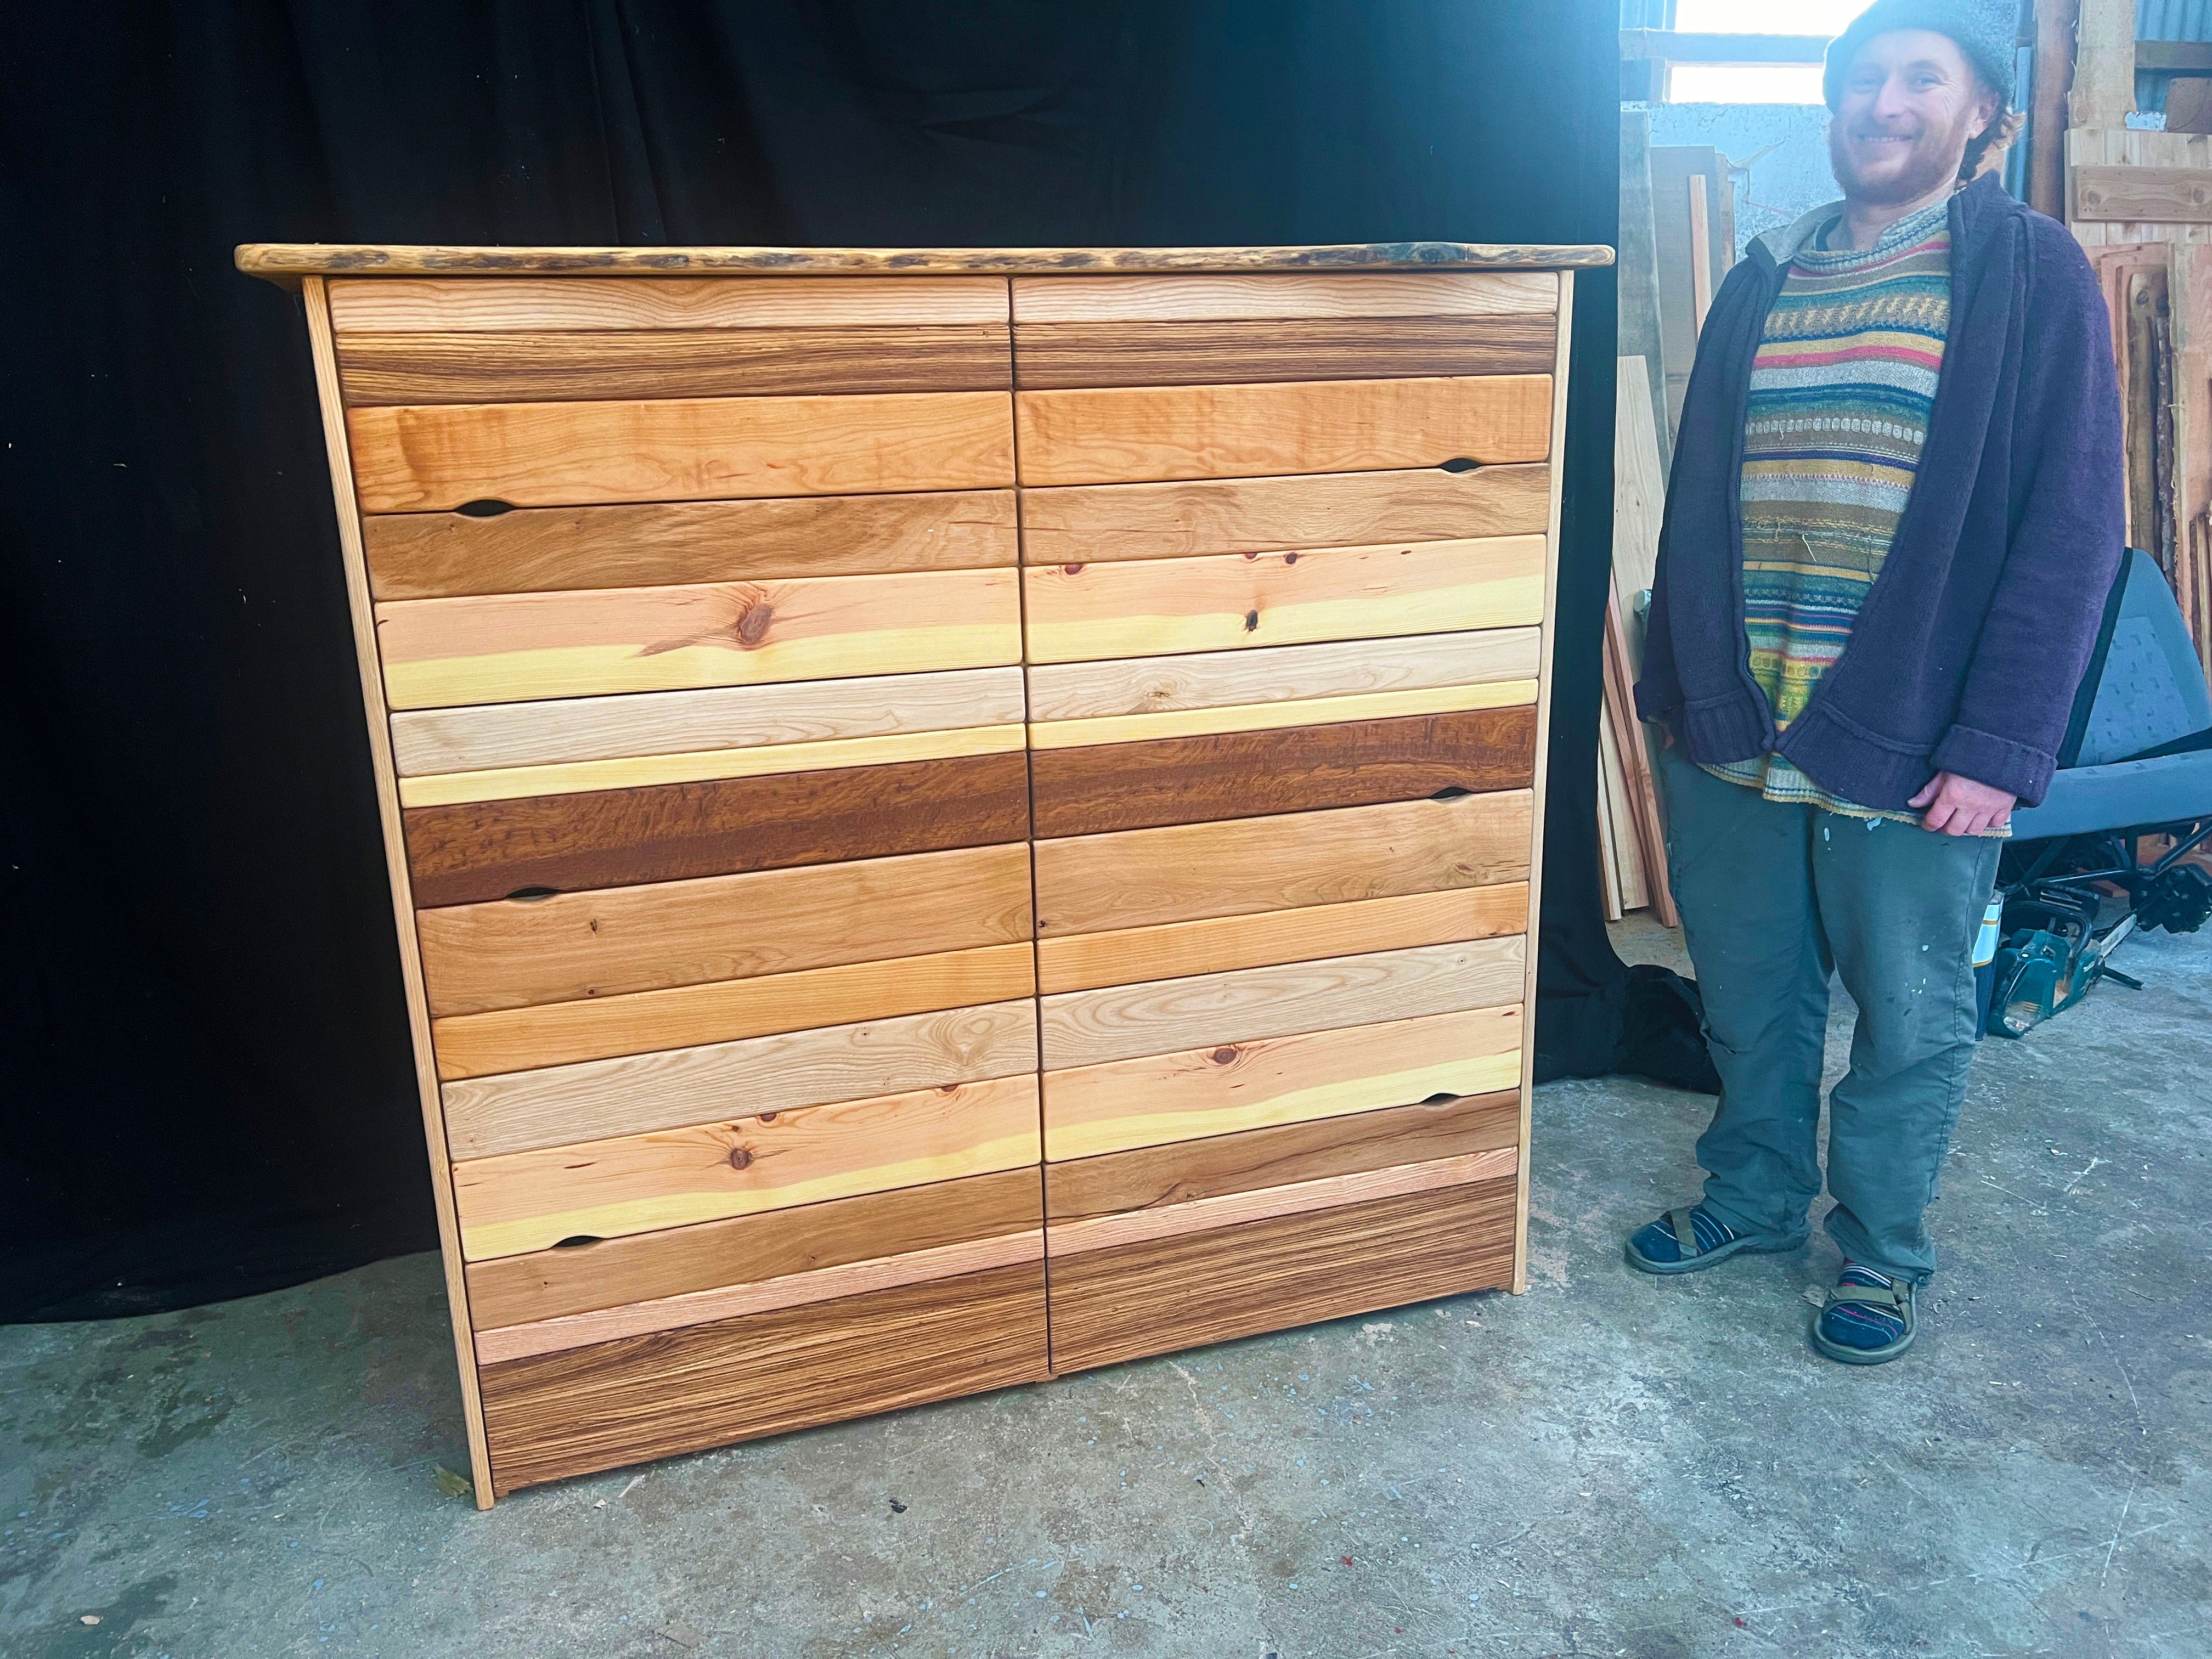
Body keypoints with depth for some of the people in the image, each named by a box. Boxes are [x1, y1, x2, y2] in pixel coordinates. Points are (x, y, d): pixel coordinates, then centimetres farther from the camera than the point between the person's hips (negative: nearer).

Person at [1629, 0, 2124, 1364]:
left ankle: (1884, 1249, 31)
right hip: (1736, 737, 4)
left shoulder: (2033, 273, -3)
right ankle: (1754, 1197, 38)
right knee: (1750, 996, 17)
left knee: (1910, 1019, 10)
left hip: (1915, 744, -4)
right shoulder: (1764, 281, 11)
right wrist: (1679, 685, 8)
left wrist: (1999, 746, -15)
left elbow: (2074, 530, -8)